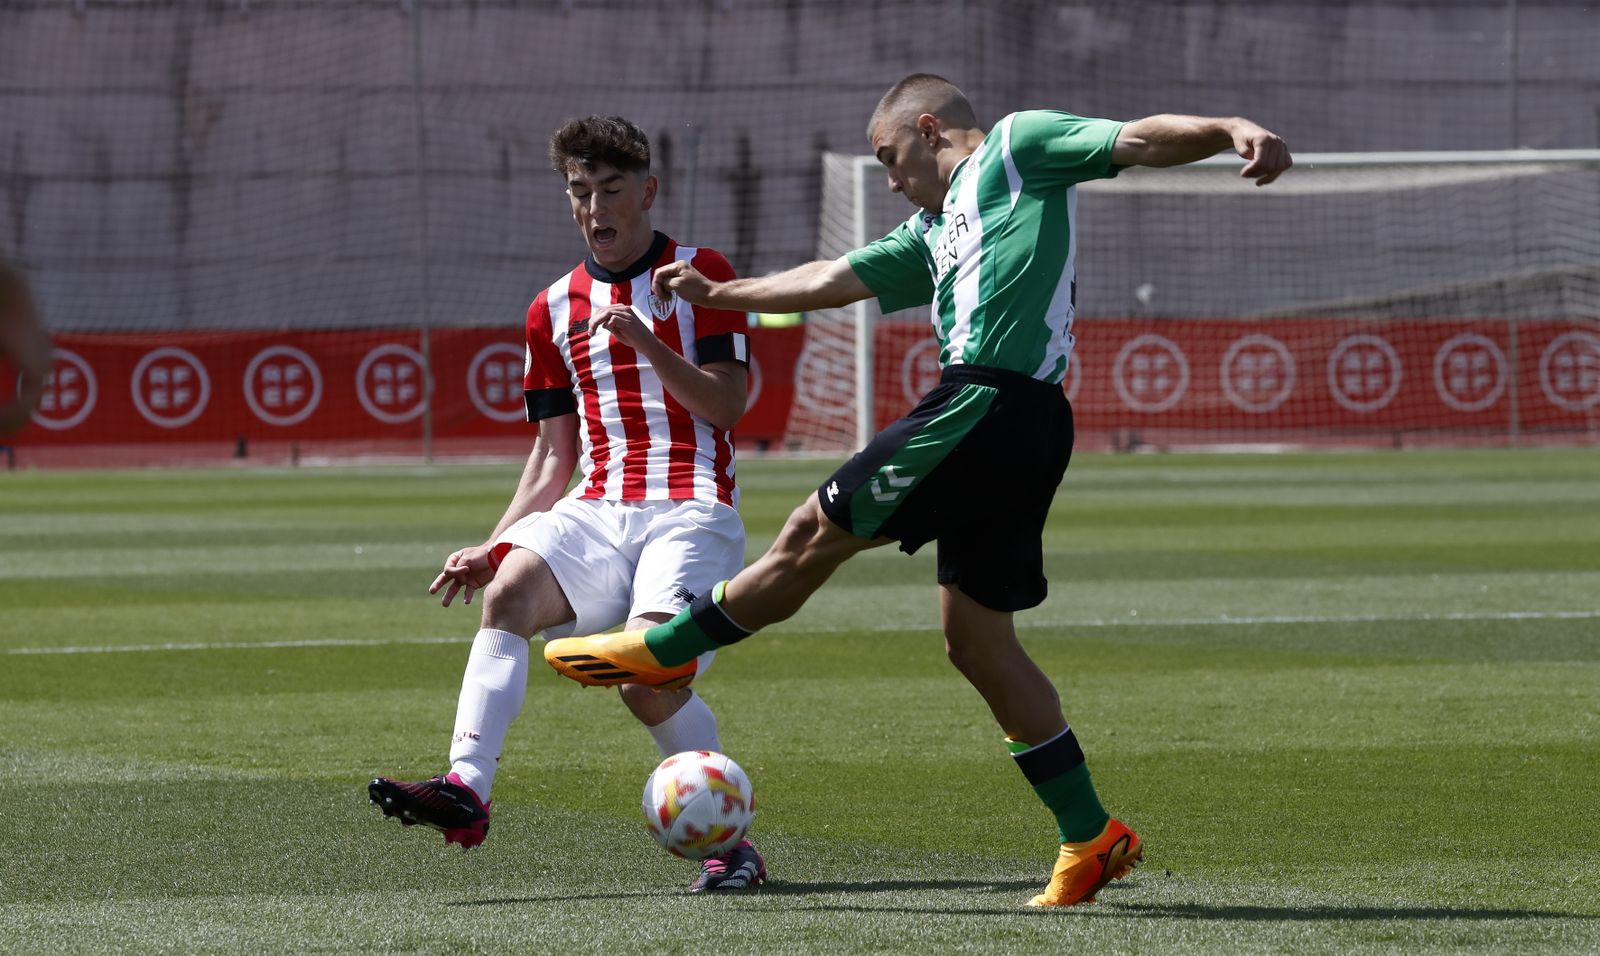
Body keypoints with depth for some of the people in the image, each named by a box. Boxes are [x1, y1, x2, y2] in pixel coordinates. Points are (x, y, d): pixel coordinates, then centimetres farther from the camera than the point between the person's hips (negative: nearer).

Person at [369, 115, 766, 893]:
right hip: (596, 509, 4)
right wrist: (492, 547, 9)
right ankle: (466, 786, -40)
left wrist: (645, 343, -17)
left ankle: (732, 842, -8)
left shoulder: (700, 275, 5)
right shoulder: (554, 310, 19)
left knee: (649, 680, -25)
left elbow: (729, 404, -4)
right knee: (508, 588, -27)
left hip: (690, 511, -4)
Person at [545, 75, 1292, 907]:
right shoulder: (932, 232, 30)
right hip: (1019, 432, 10)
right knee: (977, 643, 8)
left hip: (988, 403, -10)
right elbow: (834, 282, 37)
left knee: (816, 533, 2)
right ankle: (1090, 838, 8)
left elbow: (1143, 140, -3)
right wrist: (719, 295, 41)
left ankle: (664, 649, 17)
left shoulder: (1018, 147, 7)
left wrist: (1233, 131, -21)